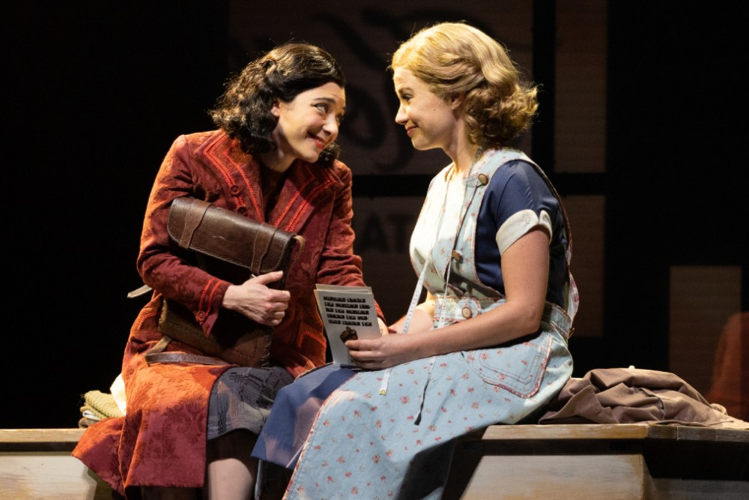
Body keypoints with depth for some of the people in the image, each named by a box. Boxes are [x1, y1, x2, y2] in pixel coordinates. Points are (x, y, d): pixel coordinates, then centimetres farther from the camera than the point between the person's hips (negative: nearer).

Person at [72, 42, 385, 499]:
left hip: (282, 354, 2)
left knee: (234, 398, -34)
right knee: (175, 408, -35)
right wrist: (229, 296, -21)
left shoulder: (332, 180, 8)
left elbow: (340, 273, 1)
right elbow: (154, 260, -4)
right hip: (183, 341, -1)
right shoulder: (196, 156, -3)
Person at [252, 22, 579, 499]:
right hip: (449, 357, 8)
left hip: (510, 366, -8)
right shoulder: (444, 184, 18)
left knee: (354, 410, -28)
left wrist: (412, 347, -19)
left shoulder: (513, 182, -11)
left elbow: (524, 314, -17)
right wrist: (387, 337, 0)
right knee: (305, 397, -13)